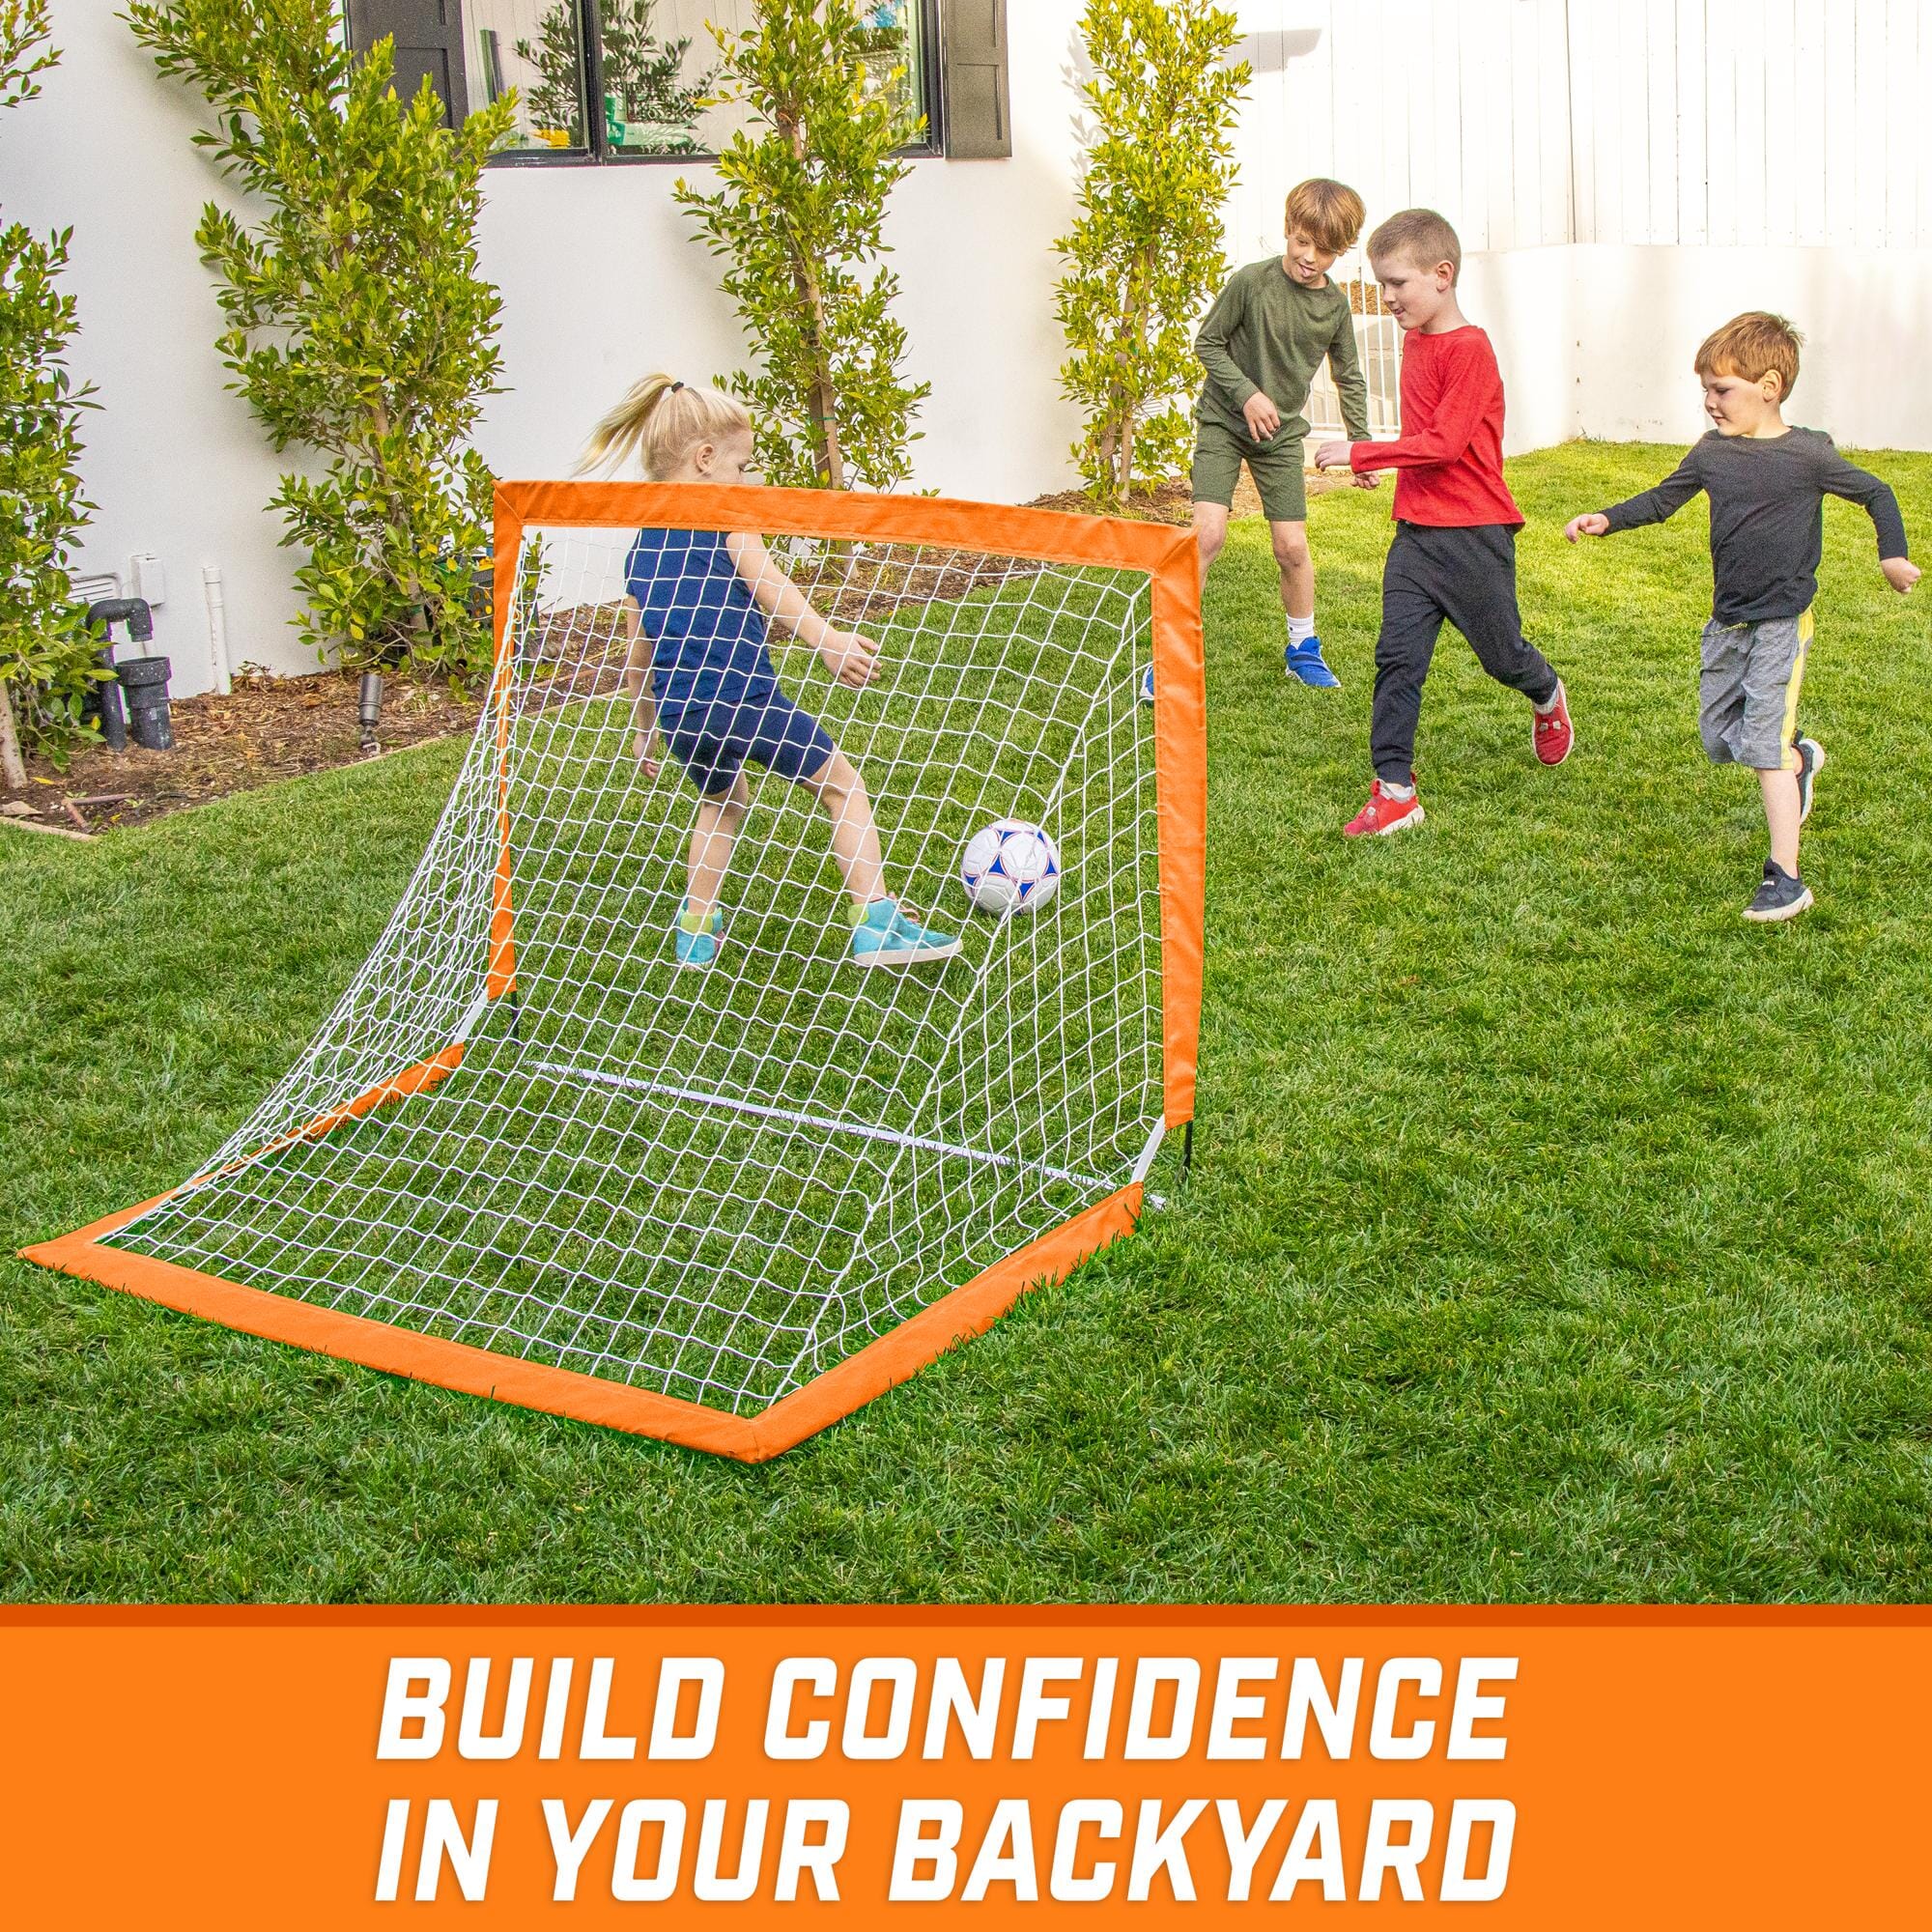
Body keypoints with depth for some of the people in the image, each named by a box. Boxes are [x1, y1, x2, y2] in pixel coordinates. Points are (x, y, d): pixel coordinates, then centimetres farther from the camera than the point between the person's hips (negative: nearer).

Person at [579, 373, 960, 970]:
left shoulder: (640, 548, 17)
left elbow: (638, 654, 21)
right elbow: (766, 583, -19)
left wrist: (645, 730, 31)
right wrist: (825, 639, -31)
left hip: (677, 714, 6)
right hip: (743, 696, -6)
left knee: (721, 802, 33)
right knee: (841, 784, 9)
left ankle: (697, 928, 31)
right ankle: (875, 922, 0)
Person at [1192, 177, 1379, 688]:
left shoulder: (1335, 305, -4)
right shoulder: (1252, 281, -16)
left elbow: (1349, 379, 8)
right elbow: (1207, 342, -7)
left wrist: (1362, 445, 3)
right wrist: (1247, 395, -17)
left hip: (1282, 433, 3)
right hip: (1223, 421, -3)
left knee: (1292, 547, 3)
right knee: (1208, 532, -18)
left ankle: (1302, 647, 24)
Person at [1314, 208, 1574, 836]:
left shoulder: (1469, 348, -17)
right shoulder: (1414, 338, 9)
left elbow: (1442, 445, -23)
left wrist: (1358, 454, -22)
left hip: (1473, 535, -6)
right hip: (1417, 532, 7)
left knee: (1502, 653, 10)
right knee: (1397, 655, -3)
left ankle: (1548, 698, 44)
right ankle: (1394, 790, -2)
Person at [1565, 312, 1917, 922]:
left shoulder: (1808, 454, -11)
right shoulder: (1712, 451, 1)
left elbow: (1876, 493, 1)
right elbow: (1662, 499, 14)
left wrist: (1892, 555, -11)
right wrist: (1607, 519, 0)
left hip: (1782, 621, -6)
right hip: (1727, 620, 6)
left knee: (1761, 744, -12)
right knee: (1718, 739, 12)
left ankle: (1785, 879, -7)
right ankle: (1801, 759, 44)